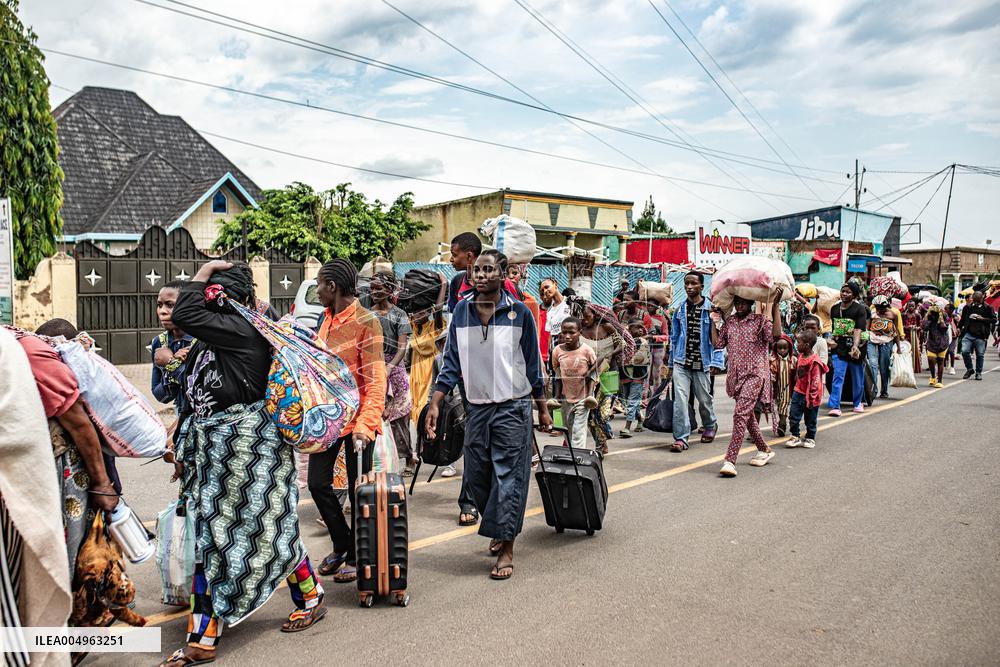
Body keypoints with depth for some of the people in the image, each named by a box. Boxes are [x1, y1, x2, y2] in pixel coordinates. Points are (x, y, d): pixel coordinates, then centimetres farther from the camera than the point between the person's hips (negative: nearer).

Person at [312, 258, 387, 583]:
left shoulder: (366, 321, -14)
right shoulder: (328, 318, 10)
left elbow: (376, 380, -18)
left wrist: (365, 424, -25)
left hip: (356, 416, -7)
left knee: (357, 489, 4)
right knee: (318, 483, 10)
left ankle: (357, 557, 22)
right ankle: (341, 545, 30)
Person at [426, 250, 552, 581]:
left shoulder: (519, 312, -4)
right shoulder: (461, 311, 3)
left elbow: (532, 365, 2)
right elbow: (452, 363, 5)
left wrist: (543, 409, 5)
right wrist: (435, 404, -3)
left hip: (513, 407, -3)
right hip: (477, 407, 4)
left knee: (508, 476, -2)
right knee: (476, 476, 9)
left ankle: (506, 548, 9)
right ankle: (500, 529, 33)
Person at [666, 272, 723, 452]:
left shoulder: (710, 309, -2)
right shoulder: (680, 309, 8)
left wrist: (716, 362, -11)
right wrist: (671, 363, 13)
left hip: (702, 363, -2)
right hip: (681, 363, 2)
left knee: (704, 398, 13)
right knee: (680, 399, -10)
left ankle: (710, 425, 42)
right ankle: (681, 437, -6)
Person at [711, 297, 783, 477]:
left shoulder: (760, 320, -2)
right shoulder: (729, 321, 12)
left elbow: (776, 335, -19)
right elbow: (717, 343, 11)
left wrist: (776, 307, -17)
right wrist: (714, 322, 8)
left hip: (754, 374, -6)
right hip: (736, 375, 6)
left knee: (741, 413, -18)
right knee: (747, 415, 16)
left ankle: (730, 460, -22)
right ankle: (765, 450, 37)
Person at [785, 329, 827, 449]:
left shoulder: (814, 361, -21)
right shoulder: (801, 356, 5)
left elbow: (816, 381, -20)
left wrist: (812, 397, -19)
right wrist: (795, 389, 20)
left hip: (809, 395, -7)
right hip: (798, 392, 7)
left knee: (810, 419, 9)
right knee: (793, 416, 3)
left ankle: (810, 438, 25)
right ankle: (795, 437, 14)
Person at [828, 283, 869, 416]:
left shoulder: (860, 309, -7)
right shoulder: (834, 308, 7)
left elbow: (858, 330, -20)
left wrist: (855, 346, -33)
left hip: (856, 346, -2)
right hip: (839, 347, 2)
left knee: (857, 378, 12)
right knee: (838, 376, -9)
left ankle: (858, 403, 32)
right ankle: (835, 407, -13)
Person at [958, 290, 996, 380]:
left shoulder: (988, 308, 3)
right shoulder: (967, 307, 10)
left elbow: (994, 319, 2)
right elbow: (962, 319, 22)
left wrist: (982, 319, -11)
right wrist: (959, 327, 12)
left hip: (981, 336, -1)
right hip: (968, 334, 2)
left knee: (980, 354, 5)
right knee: (964, 351, -12)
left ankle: (978, 373, 19)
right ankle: (969, 369, 8)